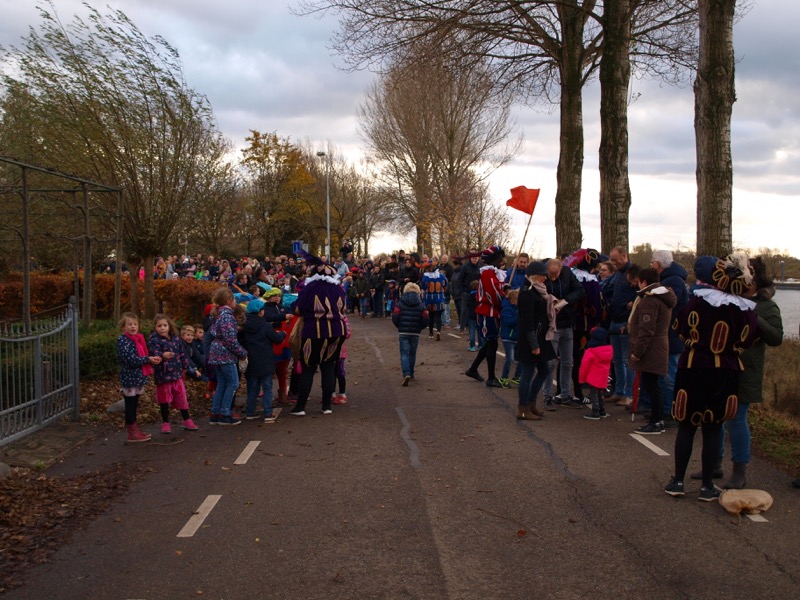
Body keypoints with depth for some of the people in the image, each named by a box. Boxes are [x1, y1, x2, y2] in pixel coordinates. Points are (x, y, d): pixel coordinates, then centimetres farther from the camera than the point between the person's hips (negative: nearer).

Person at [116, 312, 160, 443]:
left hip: (139, 376, 8)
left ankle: (134, 430, 23)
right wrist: (148, 359, -19)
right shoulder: (123, 340, -12)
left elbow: (144, 354, 17)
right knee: (130, 405, -1)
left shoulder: (139, 339, 12)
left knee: (134, 404, 15)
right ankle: (132, 433, 5)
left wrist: (153, 358, -3)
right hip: (129, 377, -8)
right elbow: (130, 359, -21)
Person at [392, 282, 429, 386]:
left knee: (404, 353, -2)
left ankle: (406, 374, -21)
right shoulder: (421, 305, 0)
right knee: (412, 353, 16)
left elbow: (395, 318, -7)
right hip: (415, 333, 2)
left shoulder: (400, 304, -3)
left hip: (403, 332, -1)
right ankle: (411, 373, 25)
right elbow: (425, 320, -4)